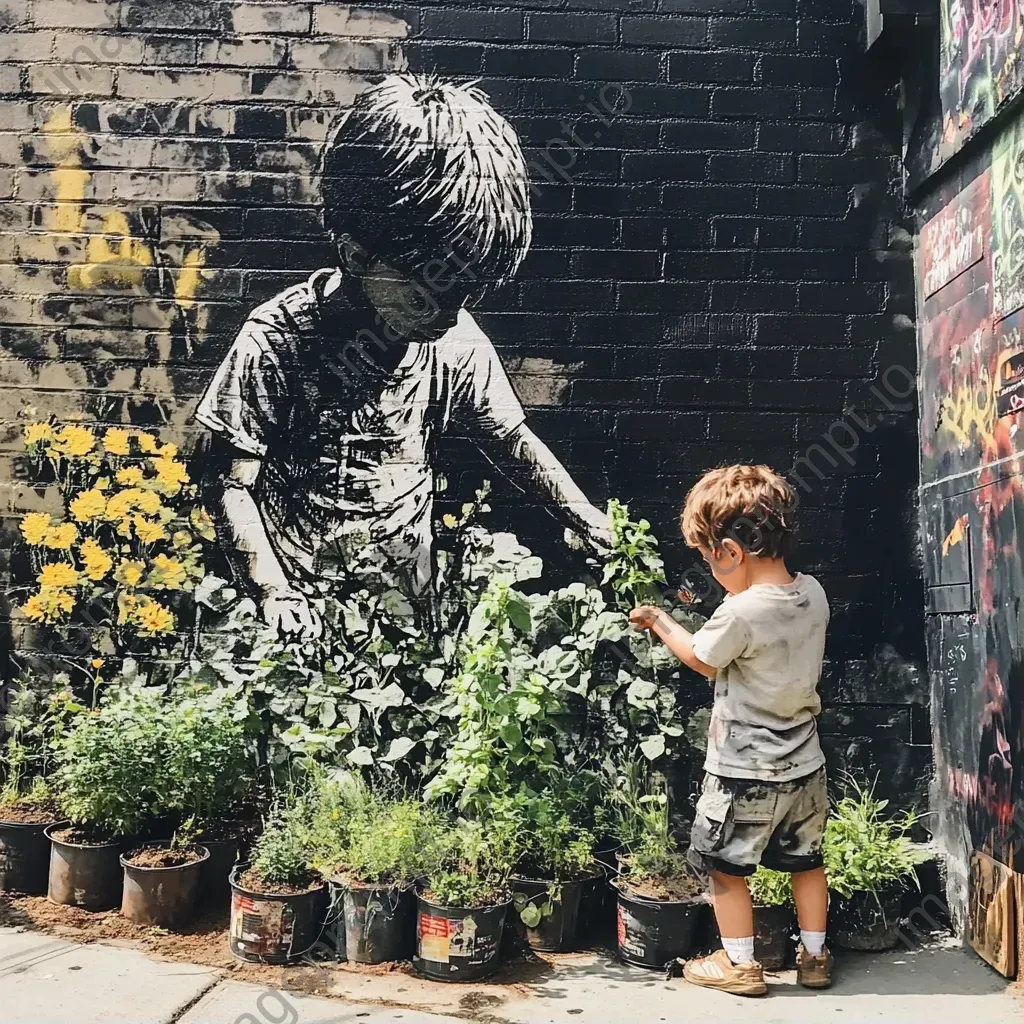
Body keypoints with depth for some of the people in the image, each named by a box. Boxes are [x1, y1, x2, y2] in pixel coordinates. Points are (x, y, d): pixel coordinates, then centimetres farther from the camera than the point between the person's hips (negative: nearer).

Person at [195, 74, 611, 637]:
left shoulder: (457, 341, -13)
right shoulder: (275, 344, -22)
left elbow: (513, 440, 2)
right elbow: (236, 484, -14)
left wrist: (591, 522, -5)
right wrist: (276, 592, -25)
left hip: (406, 590, 3)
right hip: (302, 595, -3)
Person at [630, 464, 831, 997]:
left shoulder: (740, 613, -28)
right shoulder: (814, 592, -6)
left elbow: (702, 659, -8)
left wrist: (658, 621, 6)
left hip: (745, 771, -7)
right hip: (804, 764, 7)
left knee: (724, 866, 12)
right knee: (805, 859, 22)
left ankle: (739, 964, 24)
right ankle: (815, 956, 35)